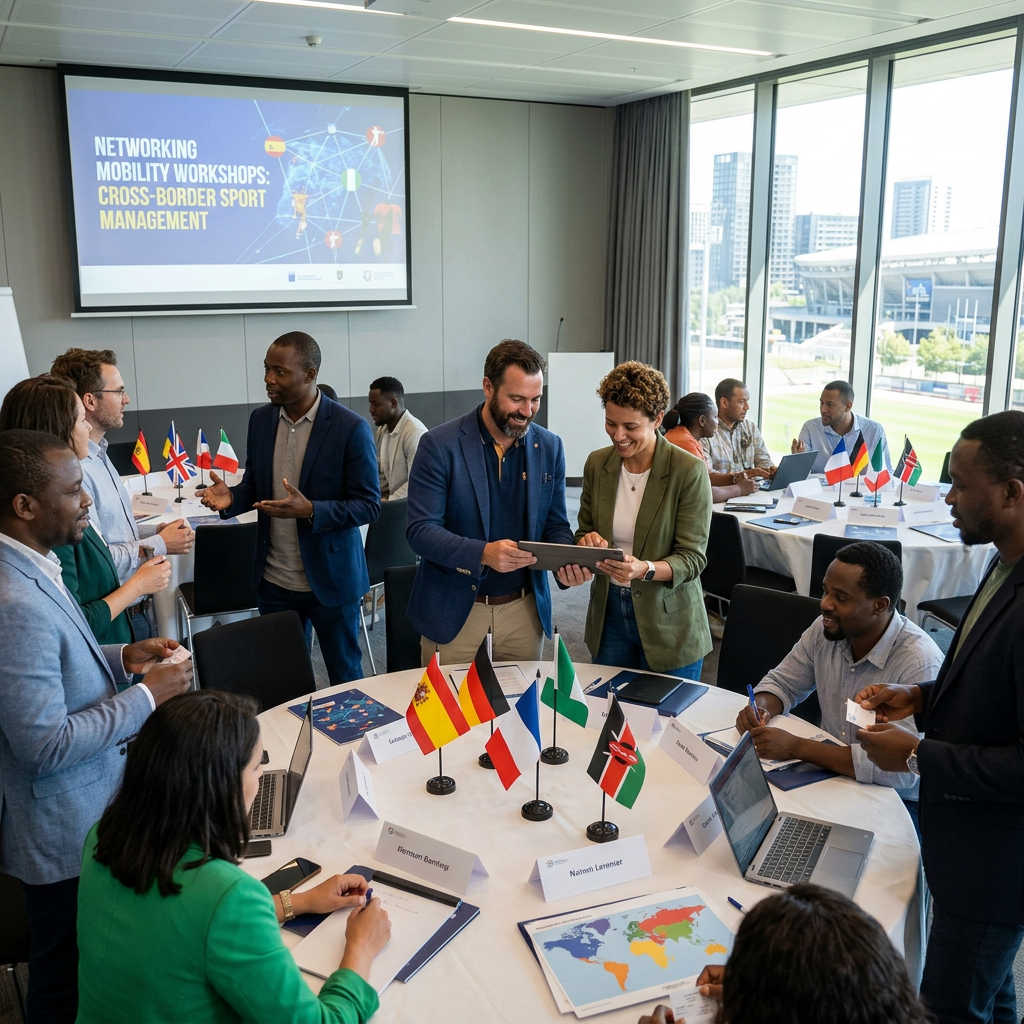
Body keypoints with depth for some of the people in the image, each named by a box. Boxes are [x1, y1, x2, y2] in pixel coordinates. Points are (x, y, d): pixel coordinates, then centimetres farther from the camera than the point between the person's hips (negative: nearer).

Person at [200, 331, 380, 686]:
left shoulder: (350, 427, -14)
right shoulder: (260, 420, 3)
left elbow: (368, 505, -13)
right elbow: (254, 484, 13)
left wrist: (311, 510, -28)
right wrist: (231, 498, -10)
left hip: (330, 579, -4)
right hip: (274, 581, 5)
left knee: (344, 676, 12)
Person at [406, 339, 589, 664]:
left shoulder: (550, 447, 2)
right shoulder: (439, 445, -11)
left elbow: (555, 525, 9)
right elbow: (420, 531, -14)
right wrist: (483, 553, -30)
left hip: (524, 611, 3)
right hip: (454, 613, -3)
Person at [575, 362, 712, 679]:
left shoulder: (689, 471, -14)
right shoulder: (597, 463, 1)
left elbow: (692, 558, -14)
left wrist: (645, 569, -32)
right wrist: (587, 543, -13)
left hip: (669, 625, -4)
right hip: (609, 613, 4)